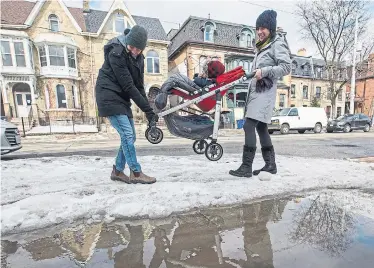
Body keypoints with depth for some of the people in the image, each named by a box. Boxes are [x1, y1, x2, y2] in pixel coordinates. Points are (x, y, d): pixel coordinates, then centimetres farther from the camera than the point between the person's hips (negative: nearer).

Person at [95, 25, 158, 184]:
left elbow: (139, 85, 3)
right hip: (109, 97, -8)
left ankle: (117, 171, 17)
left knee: (129, 136, 5)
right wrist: (148, 109, -23)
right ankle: (136, 173, -6)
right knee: (127, 134, -16)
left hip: (122, 98, 8)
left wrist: (148, 110, -8)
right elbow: (128, 86, -23)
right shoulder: (116, 53, -17)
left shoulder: (138, 57, 7)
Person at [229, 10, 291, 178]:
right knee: (261, 127, 8)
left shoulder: (277, 43, 0)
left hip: (265, 90, -9)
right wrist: (253, 73, 7)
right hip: (255, 89, 10)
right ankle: (270, 164, 16)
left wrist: (264, 72, -18)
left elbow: (286, 67, -11)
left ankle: (246, 167, -14)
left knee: (249, 126, -17)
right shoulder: (262, 46, 27)